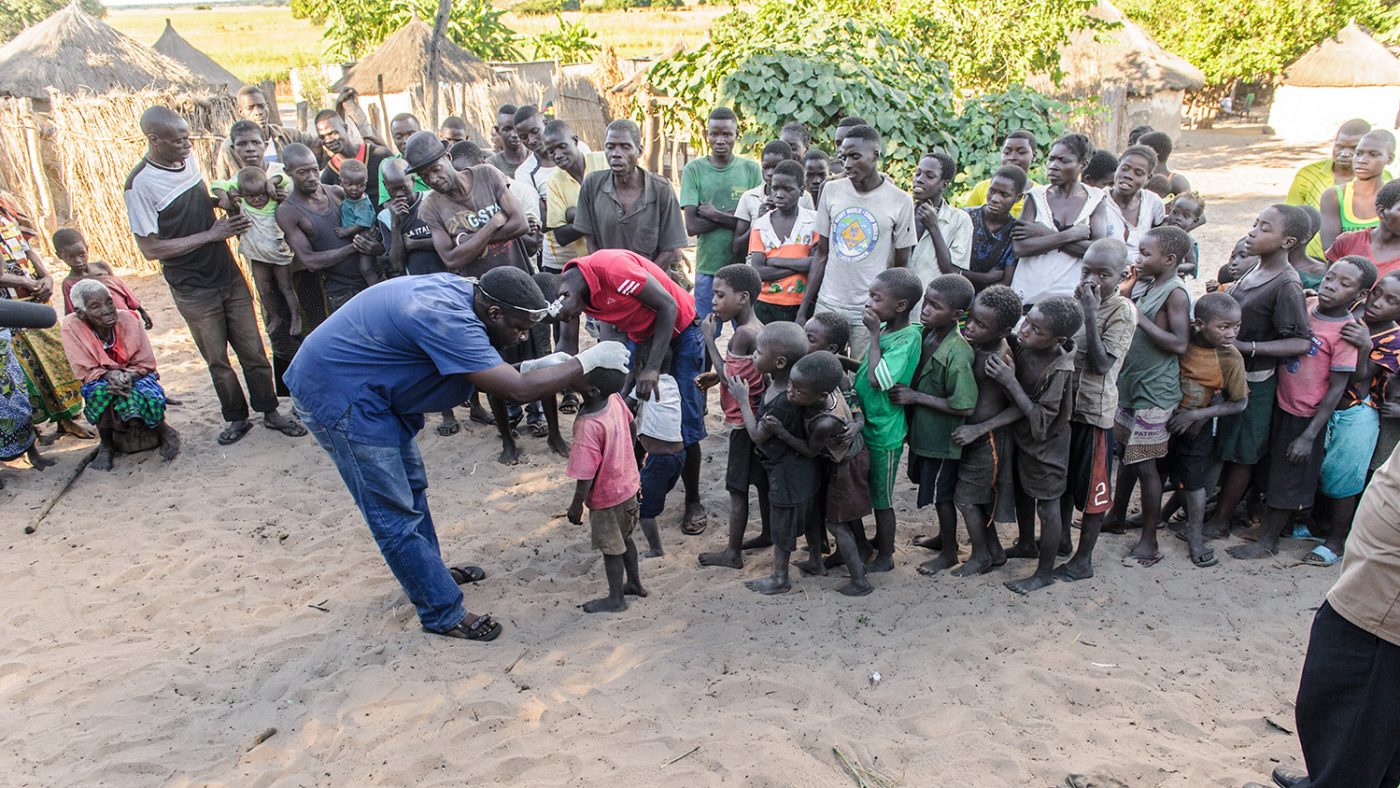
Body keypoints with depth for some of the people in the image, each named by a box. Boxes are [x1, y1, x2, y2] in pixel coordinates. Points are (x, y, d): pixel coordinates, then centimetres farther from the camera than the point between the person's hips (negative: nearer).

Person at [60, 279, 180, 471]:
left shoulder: (128, 319, -17)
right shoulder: (72, 326, -19)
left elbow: (146, 363, -10)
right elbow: (84, 371, -14)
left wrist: (127, 376, -31)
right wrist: (110, 375, -33)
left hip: (135, 376, 0)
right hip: (99, 381, 0)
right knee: (101, 390, -34)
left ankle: (165, 432, -4)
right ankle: (106, 445, -11)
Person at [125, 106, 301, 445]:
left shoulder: (189, 159, 1)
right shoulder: (139, 184, -17)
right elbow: (151, 249, -18)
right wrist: (211, 234, -18)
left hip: (229, 275, 5)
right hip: (194, 291, -4)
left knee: (253, 350, 8)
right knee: (217, 360, 9)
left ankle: (270, 411, 20)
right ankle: (237, 418, 25)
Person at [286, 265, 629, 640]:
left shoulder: (459, 288, -5)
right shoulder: (447, 319, -32)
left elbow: (494, 371, 7)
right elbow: (518, 390, -32)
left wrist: (543, 367, -7)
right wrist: (588, 360, -23)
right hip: (337, 397, -10)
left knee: (411, 485, 22)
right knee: (396, 515, -2)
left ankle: (429, 572, 41)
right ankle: (443, 614, 10)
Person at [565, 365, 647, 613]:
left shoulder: (589, 426, -35)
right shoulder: (615, 399, -14)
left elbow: (586, 475, -27)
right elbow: (631, 425, 6)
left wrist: (576, 506, -12)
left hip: (606, 496, -7)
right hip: (627, 483, 7)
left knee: (611, 548, 14)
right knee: (624, 537, 27)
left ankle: (615, 599, 32)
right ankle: (635, 583, 44)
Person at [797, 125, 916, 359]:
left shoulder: (900, 201, -4)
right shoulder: (832, 190, 4)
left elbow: (901, 267, 2)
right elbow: (821, 254, 9)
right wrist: (803, 309, 6)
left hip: (871, 311, -2)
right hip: (827, 305, 2)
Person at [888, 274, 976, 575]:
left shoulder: (957, 353, -28)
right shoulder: (925, 334, -5)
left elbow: (964, 407, -27)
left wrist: (915, 397, -26)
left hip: (942, 438, -7)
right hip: (922, 431, 7)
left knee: (942, 494, 10)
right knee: (936, 492, 24)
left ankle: (949, 552, 30)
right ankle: (945, 535, 45)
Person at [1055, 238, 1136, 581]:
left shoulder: (1122, 311, -15)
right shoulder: (1076, 300, 4)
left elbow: (1102, 363, -23)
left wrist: (1090, 312, -27)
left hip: (1094, 410, -7)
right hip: (1065, 403, 7)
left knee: (1091, 487, 5)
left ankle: (1084, 559, 16)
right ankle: (1062, 536, 39)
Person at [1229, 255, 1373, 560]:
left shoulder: (1346, 332, -19)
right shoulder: (1307, 304, -4)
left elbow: (1337, 388, -17)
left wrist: (1309, 436, -17)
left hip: (1306, 416, -6)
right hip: (1280, 403, 6)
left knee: (1287, 481, 8)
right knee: (1271, 469, 19)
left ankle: (1267, 542, 22)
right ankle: (1266, 522, 38)